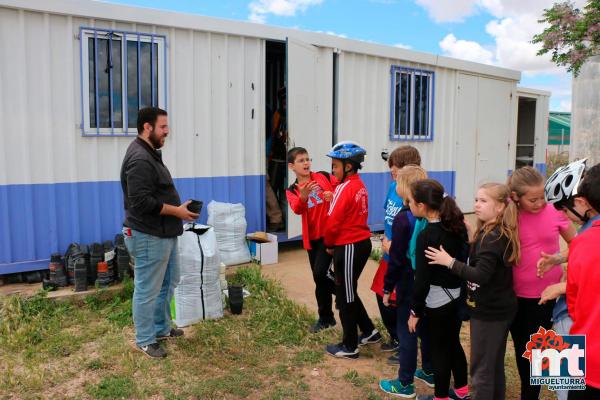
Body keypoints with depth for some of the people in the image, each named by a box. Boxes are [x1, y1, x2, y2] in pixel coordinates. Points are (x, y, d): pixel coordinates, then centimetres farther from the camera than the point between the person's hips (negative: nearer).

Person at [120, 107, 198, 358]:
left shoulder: (150, 154, 14)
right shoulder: (139, 159, -20)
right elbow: (141, 201, -26)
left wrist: (178, 208, 10)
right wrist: (177, 211, -19)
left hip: (164, 234, 11)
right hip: (149, 237, -11)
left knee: (168, 282, 21)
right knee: (148, 290, 3)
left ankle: (161, 328, 36)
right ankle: (145, 340, 18)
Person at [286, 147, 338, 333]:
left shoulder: (324, 176, 0)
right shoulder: (292, 191, 2)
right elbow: (297, 209, -18)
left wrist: (334, 195, -20)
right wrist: (304, 196, -39)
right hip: (311, 237, 4)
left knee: (320, 273, -16)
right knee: (319, 278, 12)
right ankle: (326, 318, 29)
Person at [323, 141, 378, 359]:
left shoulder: (344, 188, -18)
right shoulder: (359, 185, 10)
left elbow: (332, 221, -18)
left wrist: (329, 245, -4)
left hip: (349, 247, -9)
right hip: (362, 243, 9)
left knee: (345, 296, 5)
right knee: (348, 292, 22)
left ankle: (349, 347, 17)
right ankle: (369, 331, 33)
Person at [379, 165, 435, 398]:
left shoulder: (403, 218, -20)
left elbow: (397, 258, -19)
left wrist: (387, 288, -10)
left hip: (409, 283, -7)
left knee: (406, 332, 4)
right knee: (426, 327, 20)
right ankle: (429, 372, 35)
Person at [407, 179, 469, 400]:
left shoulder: (426, 236, -23)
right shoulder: (457, 224, -1)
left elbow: (422, 279, -19)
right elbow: (464, 257, 9)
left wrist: (415, 311, -10)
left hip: (438, 301, -8)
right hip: (457, 294, 8)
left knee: (440, 350, 9)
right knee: (454, 343, 23)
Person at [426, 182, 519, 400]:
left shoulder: (492, 237, -22)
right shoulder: (496, 233, 8)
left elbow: (481, 275, -30)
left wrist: (450, 262, -25)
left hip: (489, 311, -10)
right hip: (498, 308, 10)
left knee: (481, 369, 2)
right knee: (495, 364, 22)